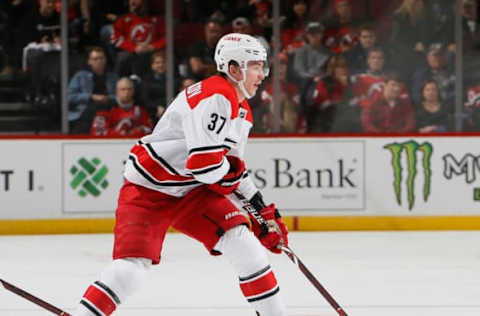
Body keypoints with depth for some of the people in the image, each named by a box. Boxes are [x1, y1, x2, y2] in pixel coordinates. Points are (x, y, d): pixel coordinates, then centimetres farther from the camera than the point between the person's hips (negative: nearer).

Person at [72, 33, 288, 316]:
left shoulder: (242, 110, 10)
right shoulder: (214, 97, -23)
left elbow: (233, 165, 21)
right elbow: (204, 163, -31)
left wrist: (262, 207, 17)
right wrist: (231, 171, -10)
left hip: (191, 191, 8)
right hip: (148, 190, -8)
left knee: (241, 238, -7)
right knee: (132, 268, -18)